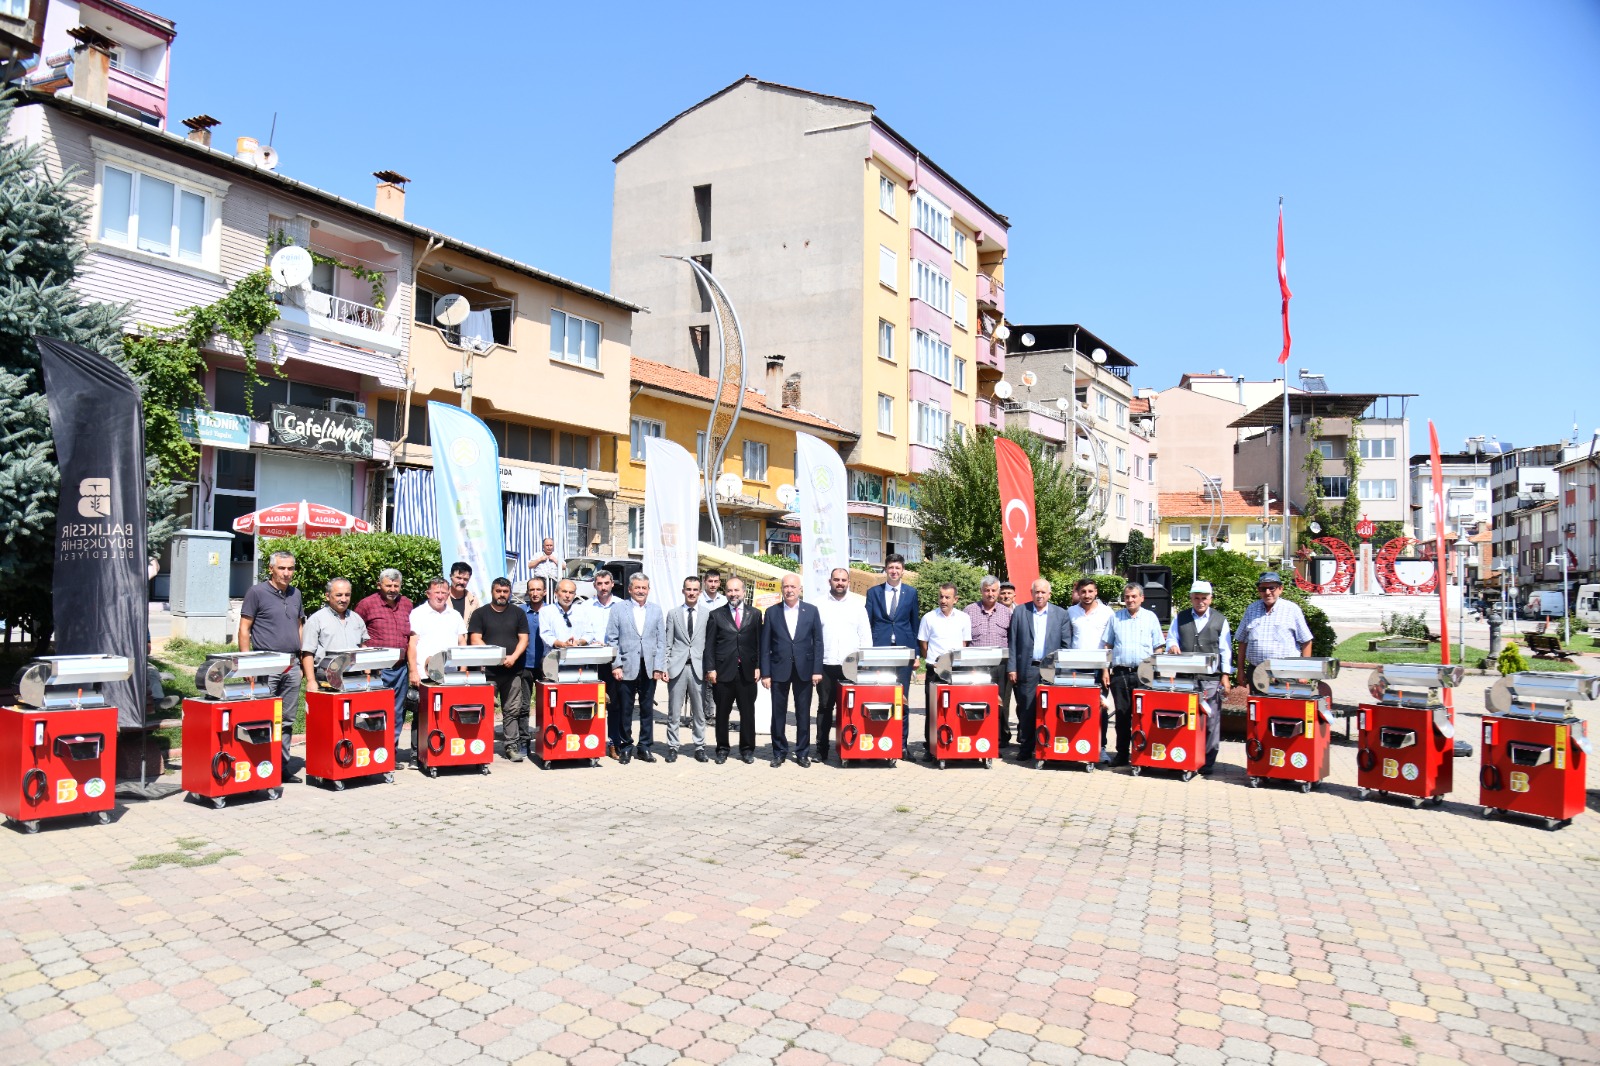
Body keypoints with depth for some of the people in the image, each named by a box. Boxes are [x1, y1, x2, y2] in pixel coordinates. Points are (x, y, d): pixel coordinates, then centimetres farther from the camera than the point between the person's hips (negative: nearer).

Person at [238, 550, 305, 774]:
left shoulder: (295, 594, 14)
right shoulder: (257, 592, -3)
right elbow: (244, 629, -4)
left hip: (291, 665, 6)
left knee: (288, 719, 9)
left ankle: (283, 766, 16)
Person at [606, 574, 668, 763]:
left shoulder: (656, 610, 10)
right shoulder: (619, 609, 4)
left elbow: (661, 640, 7)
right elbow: (612, 639, 1)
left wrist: (659, 667, -1)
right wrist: (616, 665, -7)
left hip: (649, 668, 2)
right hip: (626, 668, -2)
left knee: (647, 709, 6)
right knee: (625, 710, 3)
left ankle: (645, 747, 15)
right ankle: (625, 747, 14)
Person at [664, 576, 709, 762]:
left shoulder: (707, 614, 4)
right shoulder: (673, 613, 7)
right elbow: (668, 643, 7)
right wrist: (664, 667, 0)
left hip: (698, 667, 0)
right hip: (677, 667, 0)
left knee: (699, 711, 6)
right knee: (673, 711, 4)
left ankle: (700, 747, 15)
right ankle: (672, 747, 13)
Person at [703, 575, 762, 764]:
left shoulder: (754, 614, 8)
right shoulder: (716, 615, 5)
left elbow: (759, 642, 8)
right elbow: (710, 644, 3)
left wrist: (758, 667, 1)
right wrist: (710, 668, -5)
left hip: (747, 672, 1)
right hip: (723, 671, -1)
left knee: (748, 712, 6)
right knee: (722, 713, 6)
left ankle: (747, 749, 17)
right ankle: (722, 749, 17)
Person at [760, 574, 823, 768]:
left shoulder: (811, 610, 3)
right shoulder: (772, 612, 3)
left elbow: (818, 641, 2)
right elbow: (765, 645, 2)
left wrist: (817, 670, -5)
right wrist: (765, 673, -3)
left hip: (804, 669, 0)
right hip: (779, 669, 0)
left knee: (803, 713, 6)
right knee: (778, 713, 5)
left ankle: (802, 753, 17)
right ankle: (779, 752, 18)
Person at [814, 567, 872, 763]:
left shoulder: (858, 607, 8)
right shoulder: (819, 607, 5)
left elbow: (866, 637, 7)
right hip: (826, 665, 0)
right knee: (825, 707, 5)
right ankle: (822, 749, 10)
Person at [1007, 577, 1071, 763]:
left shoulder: (1061, 614, 9)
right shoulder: (1019, 612, 7)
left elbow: (1066, 644, 7)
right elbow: (1013, 642, 5)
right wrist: (1012, 668, -1)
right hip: (1027, 669, 0)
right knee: (1026, 710, 0)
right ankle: (1025, 749, 8)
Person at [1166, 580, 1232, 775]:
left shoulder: (1220, 620, 9)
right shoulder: (1180, 618, 13)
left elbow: (1224, 650, 7)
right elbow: (1171, 638, 14)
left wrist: (1225, 675, -1)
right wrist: (1172, 646, -10)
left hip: (1211, 679, -1)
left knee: (1211, 720, -1)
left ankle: (1207, 762, 7)